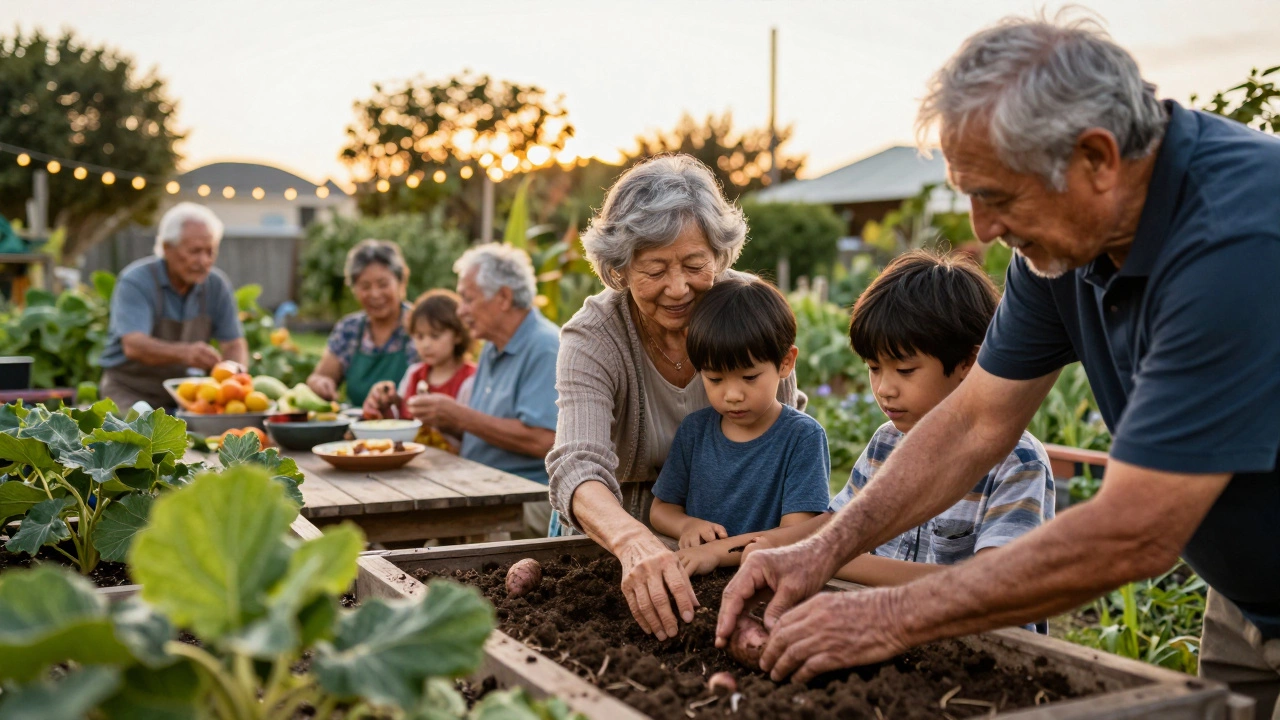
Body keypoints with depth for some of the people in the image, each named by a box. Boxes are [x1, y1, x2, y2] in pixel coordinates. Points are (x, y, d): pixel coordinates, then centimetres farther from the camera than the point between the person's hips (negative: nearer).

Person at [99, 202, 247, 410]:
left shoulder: (217, 285, -1)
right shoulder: (135, 281, -15)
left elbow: (234, 345, 0)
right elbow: (134, 346, -30)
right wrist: (184, 352, -49)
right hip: (131, 390, -4)